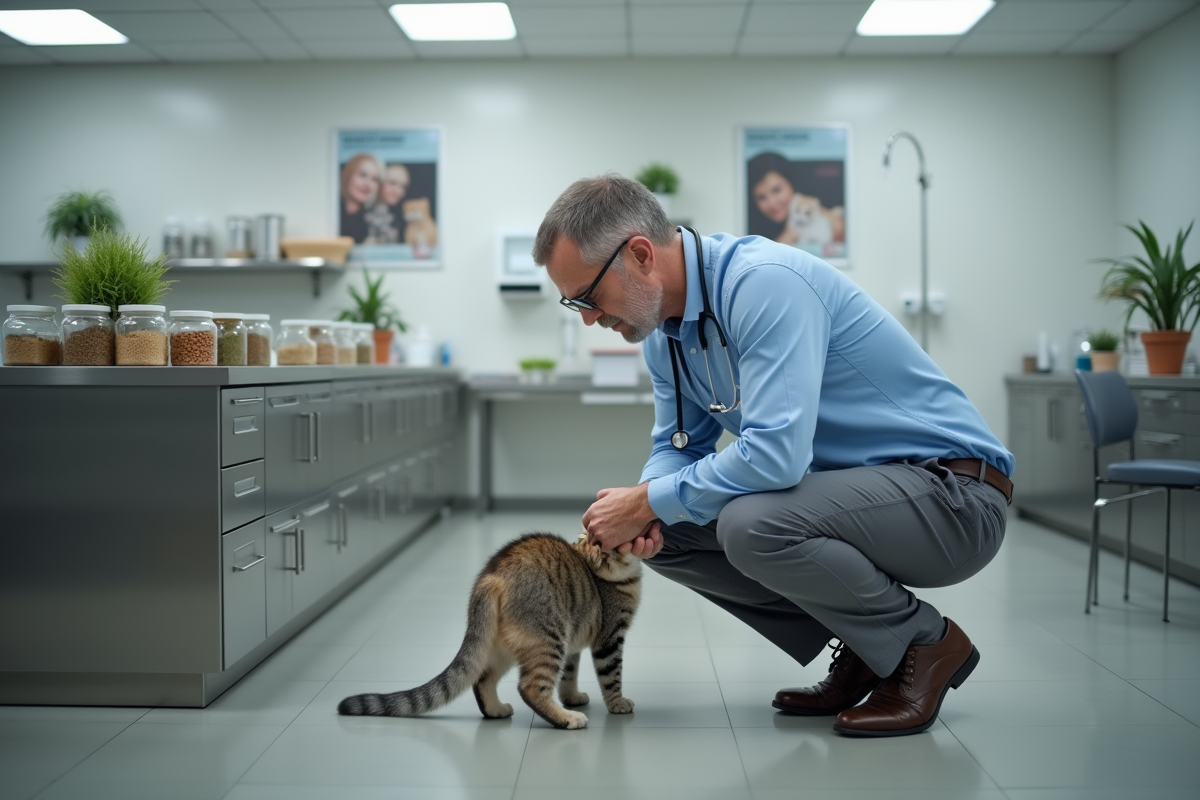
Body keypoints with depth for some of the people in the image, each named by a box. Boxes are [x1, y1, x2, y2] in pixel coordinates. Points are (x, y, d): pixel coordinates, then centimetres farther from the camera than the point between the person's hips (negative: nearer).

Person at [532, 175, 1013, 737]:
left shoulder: (766, 283, -25)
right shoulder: (664, 332, 4)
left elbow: (775, 453, -33)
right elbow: (677, 447, 15)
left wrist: (649, 502, -20)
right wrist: (643, 515, -8)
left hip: (954, 493, -9)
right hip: (848, 489, 9)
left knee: (750, 524, -32)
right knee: (665, 532, 0)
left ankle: (924, 644, -4)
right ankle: (862, 650, 10)